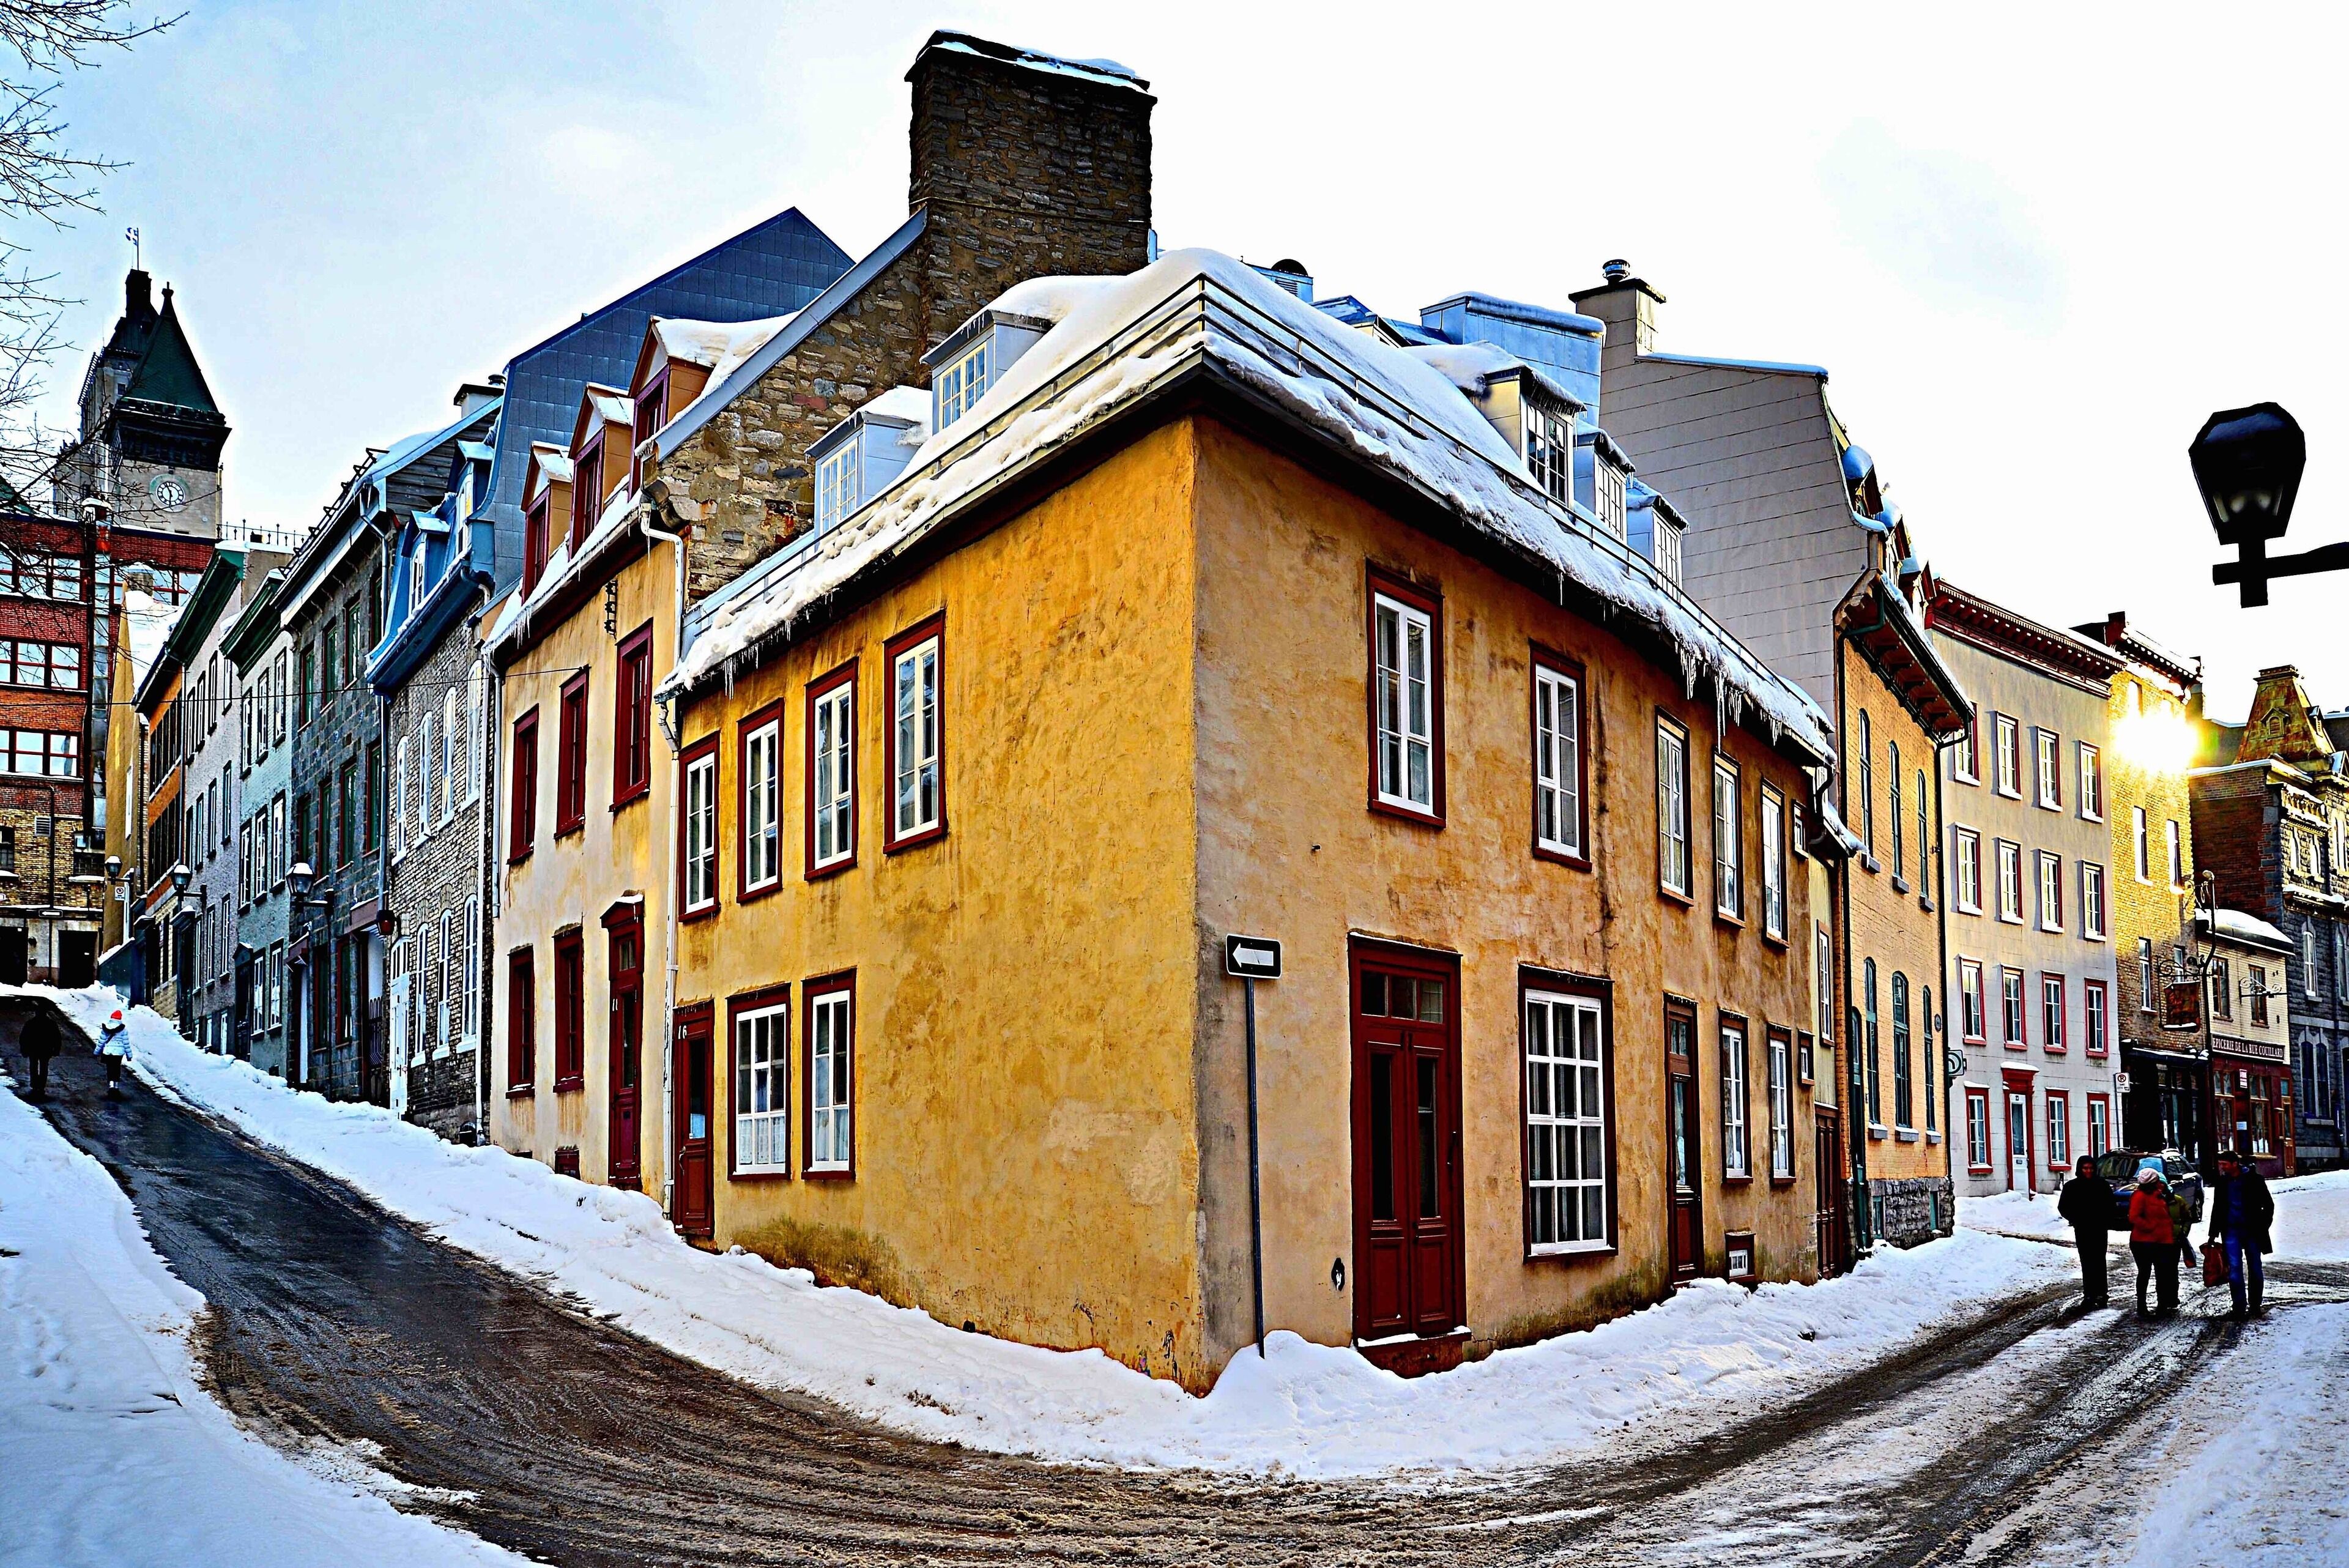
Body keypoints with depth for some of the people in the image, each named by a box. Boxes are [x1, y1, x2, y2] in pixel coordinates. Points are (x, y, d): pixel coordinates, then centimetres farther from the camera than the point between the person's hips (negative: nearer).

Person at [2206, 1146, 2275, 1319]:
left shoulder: (2254, 1180, -5)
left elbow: (2269, 1205, 1)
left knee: (2255, 1268, 7)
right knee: (2235, 1269, -5)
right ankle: (2240, 1308, -4)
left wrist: (2263, 1226, -7)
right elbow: (2217, 1209, 15)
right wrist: (2213, 1234, 15)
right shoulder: (2222, 1183, 6)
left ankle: (2255, 1304, 19)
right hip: (2231, 1232, 2)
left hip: (2252, 1230, -2)